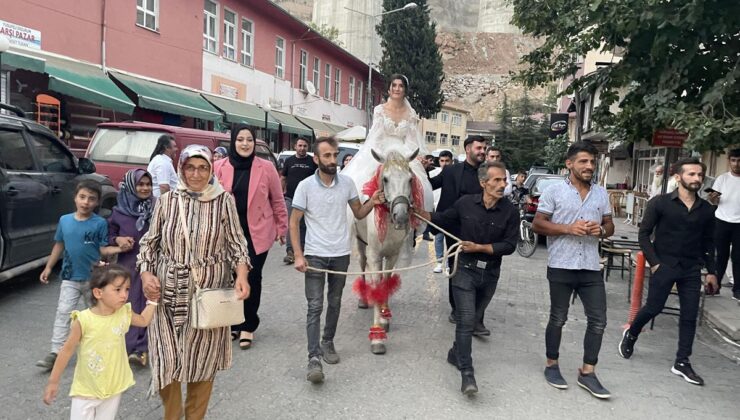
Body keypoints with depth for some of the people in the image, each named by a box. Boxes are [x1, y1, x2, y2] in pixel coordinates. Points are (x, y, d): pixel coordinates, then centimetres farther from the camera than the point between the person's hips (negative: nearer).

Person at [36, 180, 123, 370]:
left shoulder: (100, 223, -11)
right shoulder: (64, 220, -1)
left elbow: (103, 249, -10)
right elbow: (59, 245, 9)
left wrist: (120, 248, -28)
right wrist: (48, 267, 12)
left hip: (93, 278, -2)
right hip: (70, 277, 2)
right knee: (63, 313, -3)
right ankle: (55, 353, 0)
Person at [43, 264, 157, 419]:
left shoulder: (124, 313, -9)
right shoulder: (84, 320, -21)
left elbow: (144, 321, 13)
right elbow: (67, 350, -11)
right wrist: (53, 381, -5)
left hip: (114, 388, 4)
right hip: (86, 389, -3)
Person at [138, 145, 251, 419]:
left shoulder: (224, 201, -2)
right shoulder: (167, 201, 1)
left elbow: (237, 243, 2)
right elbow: (149, 242, 9)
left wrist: (241, 275, -12)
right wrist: (146, 273, -5)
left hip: (210, 293, -1)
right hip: (169, 293, 1)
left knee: (203, 360, 10)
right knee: (166, 358, 5)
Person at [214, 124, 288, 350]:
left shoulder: (266, 168, -3)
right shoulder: (220, 167, 1)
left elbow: (277, 200, 3)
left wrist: (282, 228, 4)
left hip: (257, 233, -1)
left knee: (252, 278, 3)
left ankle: (248, 326, 17)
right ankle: (233, 323, 26)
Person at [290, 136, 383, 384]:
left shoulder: (347, 183, -2)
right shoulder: (305, 186, -10)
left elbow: (359, 214, 8)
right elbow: (294, 222, -6)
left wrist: (372, 202, -13)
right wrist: (298, 255, -14)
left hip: (341, 254, 3)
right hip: (315, 255, -3)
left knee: (335, 303, 15)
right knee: (315, 306, -5)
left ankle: (328, 342, 34)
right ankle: (314, 358, -2)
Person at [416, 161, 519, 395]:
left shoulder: (510, 212, -8)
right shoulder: (466, 203, -6)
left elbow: (509, 245, -11)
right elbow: (443, 220, 9)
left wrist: (479, 247, -18)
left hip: (490, 274, 2)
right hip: (465, 270, -2)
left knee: (473, 319, 17)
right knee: (466, 319, -11)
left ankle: (455, 353, 40)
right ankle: (467, 374, -8)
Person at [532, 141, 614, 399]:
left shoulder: (601, 193, 10)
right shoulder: (554, 191, -4)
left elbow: (610, 226, 16)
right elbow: (537, 225, -6)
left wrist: (601, 229, -8)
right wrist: (569, 228, -18)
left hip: (591, 268, 4)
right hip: (561, 267, -4)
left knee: (598, 320, 4)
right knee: (558, 319, 9)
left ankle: (587, 373, 17)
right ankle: (552, 366, 26)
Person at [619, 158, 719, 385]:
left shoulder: (706, 209, 6)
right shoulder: (660, 203, -6)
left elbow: (708, 243, 14)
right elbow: (644, 234, -4)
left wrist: (711, 271, 12)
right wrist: (654, 262, -11)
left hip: (692, 270, 4)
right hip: (664, 266, -4)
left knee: (689, 316, 5)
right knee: (653, 308, 1)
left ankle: (682, 363, 15)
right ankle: (630, 334, 30)